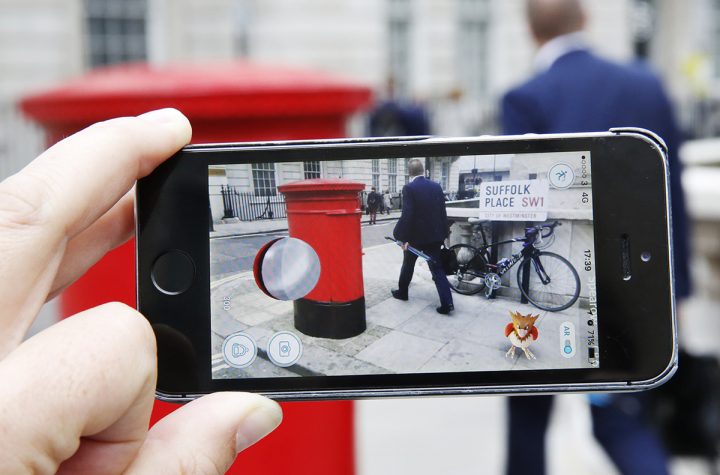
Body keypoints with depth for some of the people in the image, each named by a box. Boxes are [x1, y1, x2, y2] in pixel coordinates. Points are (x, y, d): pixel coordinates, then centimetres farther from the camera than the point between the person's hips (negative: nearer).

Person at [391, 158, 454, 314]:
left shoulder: (409, 188, -14)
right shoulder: (436, 186, 2)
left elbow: (407, 215, -19)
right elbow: (443, 212, 5)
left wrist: (403, 237, -13)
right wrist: (443, 234, 13)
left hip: (416, 235, -3)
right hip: (434, 235, 4)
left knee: (408, 265, 19)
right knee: (437, 268, 3)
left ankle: (402, 292, 37)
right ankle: (447, 302, -8)